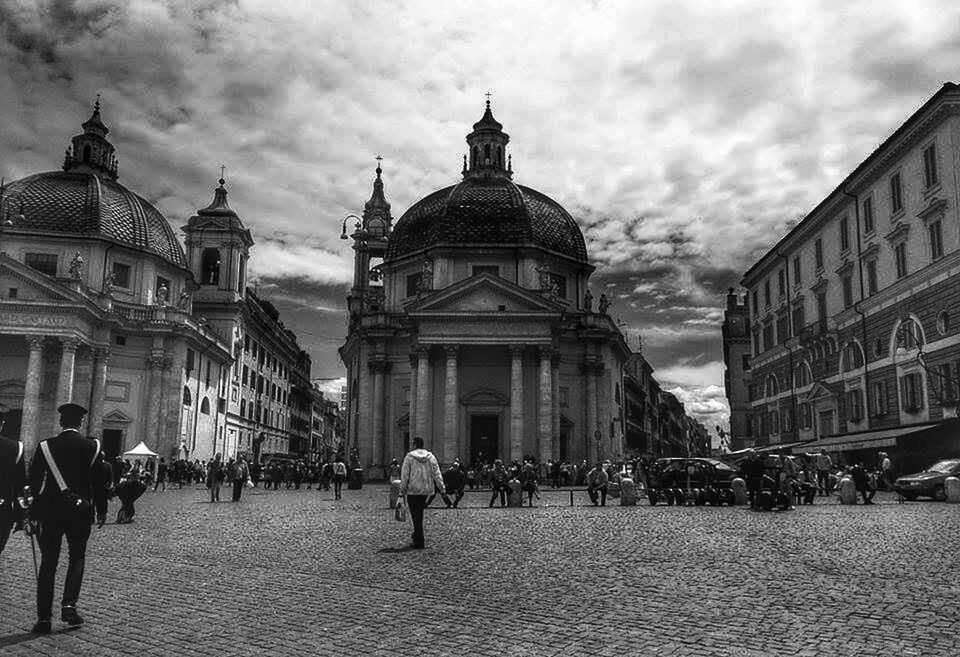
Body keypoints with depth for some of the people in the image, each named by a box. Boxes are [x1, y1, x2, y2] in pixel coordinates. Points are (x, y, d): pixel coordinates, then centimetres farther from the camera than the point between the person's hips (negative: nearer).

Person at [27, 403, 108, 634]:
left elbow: (33, 480, -1)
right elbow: (99, 482, -2)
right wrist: (101, 510, 8)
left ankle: (44, 617, 8)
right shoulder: (92, 447, -4)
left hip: (49, 512, 1)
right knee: (77, 557, 15)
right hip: (80, 511, 0)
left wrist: (35, 509, 11)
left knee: (48, 562, 8)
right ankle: (69, 605, 0)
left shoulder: (45, 446, -3)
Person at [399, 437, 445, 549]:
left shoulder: (409, 457, -6)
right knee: (419, 513, 21)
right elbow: (437, 474, 3)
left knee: (416, 515, -1)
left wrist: (402, 492, -2)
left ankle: (419, 542, -2)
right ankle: (417, 535, 27)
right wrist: (442, 489, 5)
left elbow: (404, 476, -7)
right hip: (426, 490, 4)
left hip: (413, 490, -4)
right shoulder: (431, 457, 5)